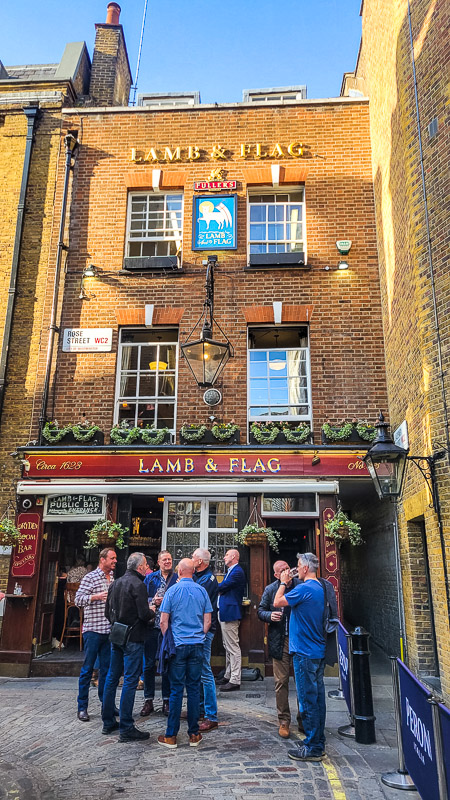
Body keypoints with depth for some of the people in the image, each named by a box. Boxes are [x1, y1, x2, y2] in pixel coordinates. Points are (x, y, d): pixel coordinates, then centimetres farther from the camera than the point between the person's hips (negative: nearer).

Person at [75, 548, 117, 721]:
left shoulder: (113, 578, 13)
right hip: (93, 629, -6)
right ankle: (82, 707, 11)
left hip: (109, 630, 6)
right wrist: (97, 596, -23)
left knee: (106, 668, 12)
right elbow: (78, 599, -12)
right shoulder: (90, 577, -7)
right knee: (88, 669, 1)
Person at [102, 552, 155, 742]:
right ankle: (126, 729, 1)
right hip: (133, 638, -8)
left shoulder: (116, 583, 9)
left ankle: (108, 722, 25)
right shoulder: (138, 585, -15)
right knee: (130, 681, -3)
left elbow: (108, 612, 15)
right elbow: (144, 614, -21)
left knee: (112, 678, 15)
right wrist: (152, 612, -1)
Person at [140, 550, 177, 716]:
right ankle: (148, 700, 19)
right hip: (151, 626, 2)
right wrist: (153, 601, -9)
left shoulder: (178, 578, 3)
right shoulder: (150, 578, 8)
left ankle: (166, 700, 19)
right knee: (149, 664, 7)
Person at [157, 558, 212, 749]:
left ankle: (171, 736, 9)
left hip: (178, 645, -2)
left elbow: (163, 621, -3)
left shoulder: (172, 591, -4)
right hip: (197, 646, 2)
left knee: (176, 689, 3)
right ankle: (194, 734, 14)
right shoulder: (202, 591, 3)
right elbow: (207, 622, 5)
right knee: (194, 688, 8)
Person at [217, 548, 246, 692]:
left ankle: (235, 680, 0)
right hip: (225, 614, 11)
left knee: (233, 648, -5)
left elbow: (222, 587, -19)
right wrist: (219, 589, -5)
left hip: (231, 614, -11)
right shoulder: (231, 571, 17)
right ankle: (228, 676, 27)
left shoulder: (237, 572, -16)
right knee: (228, 647, 17)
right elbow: (223, 589, 14)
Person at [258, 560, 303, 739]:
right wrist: (269, 615, -11)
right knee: (281, 681, 6)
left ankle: (303, 720, 22)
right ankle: (284, 721, 20)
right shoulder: (270, 589, 4)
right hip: (279, 641, 1)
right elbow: (260, 610, 9)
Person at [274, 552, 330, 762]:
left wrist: (283, 583, -1)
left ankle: (312, 748, 8)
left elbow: (277, 603, -12)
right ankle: (318, 744, 26)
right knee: (317, 698, 15)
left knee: (308, 700, 0)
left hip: (305, 653, -9)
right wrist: (288, 585, 12)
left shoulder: (304, 589, -19)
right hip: (318, 652, 9)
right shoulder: (320, 588, 9)